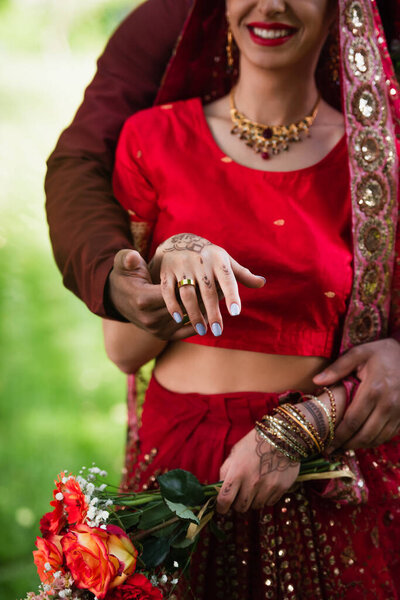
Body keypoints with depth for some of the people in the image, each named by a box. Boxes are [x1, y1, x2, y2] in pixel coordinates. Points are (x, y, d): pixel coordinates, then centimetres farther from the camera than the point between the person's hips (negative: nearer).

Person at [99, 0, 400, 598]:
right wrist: (170, 260, -16)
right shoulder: (155, 138, 1)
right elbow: (123, 351, 2)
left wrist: (296, 430, -17)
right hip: (180, 463, 1)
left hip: (330, 476, 0)